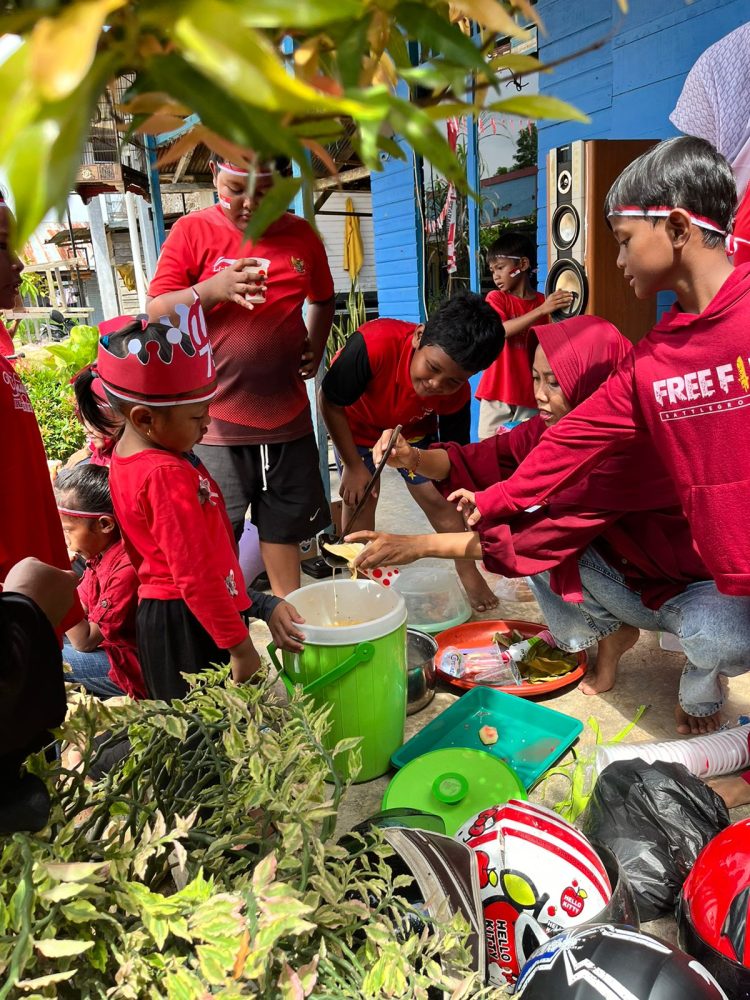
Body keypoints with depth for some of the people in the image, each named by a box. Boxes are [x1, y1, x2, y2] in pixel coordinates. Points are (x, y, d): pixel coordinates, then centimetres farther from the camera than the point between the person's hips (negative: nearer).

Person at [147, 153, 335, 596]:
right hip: (217, 417, -3)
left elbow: (323, 298, 22)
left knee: (284, 523, 15)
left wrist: (316, 345, 6)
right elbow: (156, 313, -6)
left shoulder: (301, 234, 6)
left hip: (288, 414, 3)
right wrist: (213, 288, -22)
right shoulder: (193, 231, -3)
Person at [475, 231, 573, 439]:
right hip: (497, 393, -1)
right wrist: (541, 310, -24)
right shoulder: (496, 298, 2)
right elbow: (500, 330, -18)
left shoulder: (544, 301, 7)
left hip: (530, 395, 1)